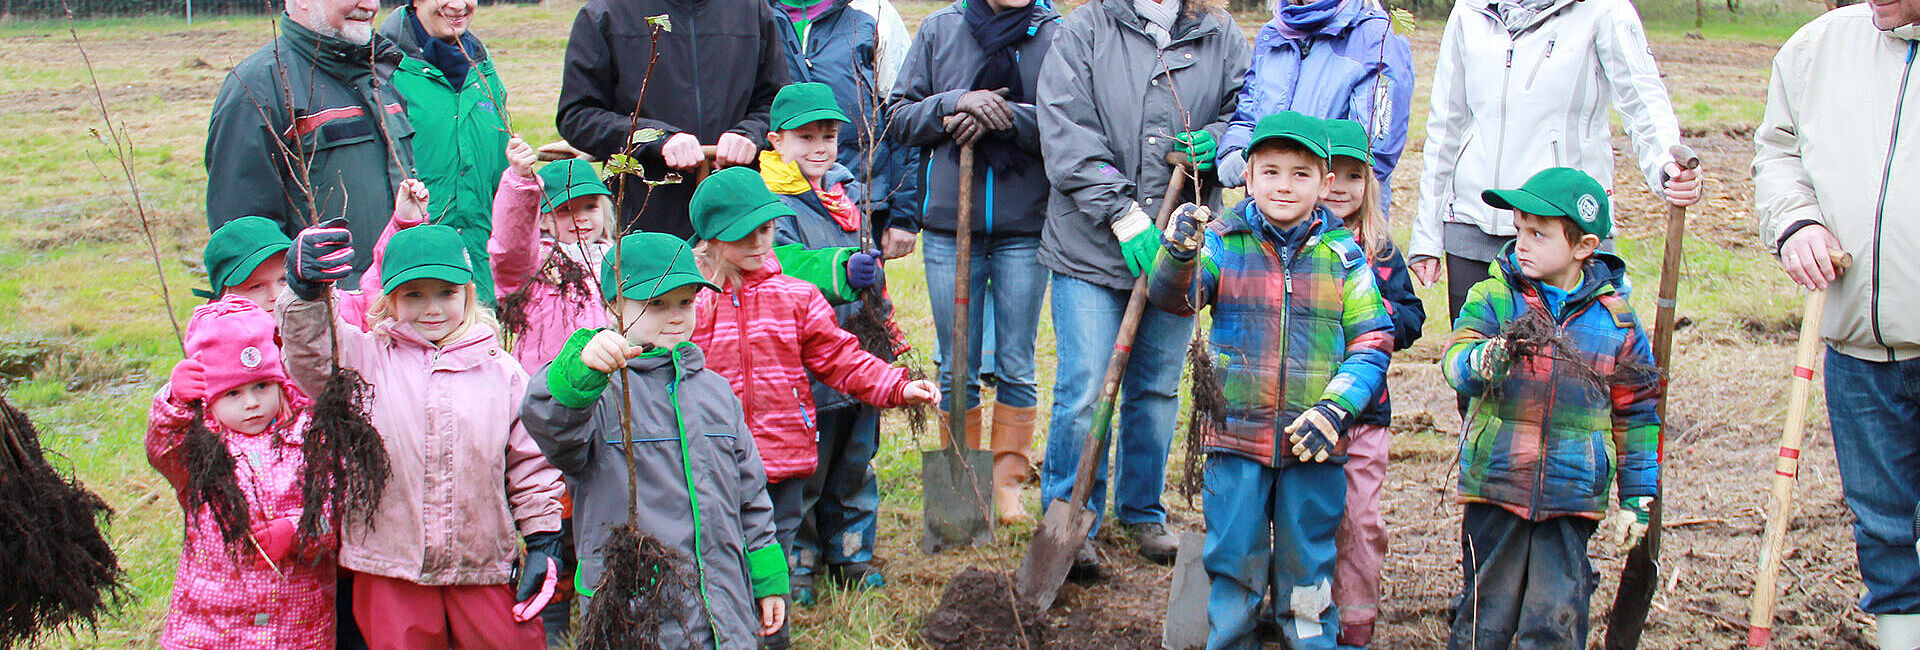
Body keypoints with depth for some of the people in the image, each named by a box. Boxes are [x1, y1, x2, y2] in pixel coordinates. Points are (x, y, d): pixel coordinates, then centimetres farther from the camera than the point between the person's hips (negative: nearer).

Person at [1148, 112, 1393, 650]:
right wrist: (1180, 252, -36)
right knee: (1234, 563, 8)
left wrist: (1337, 406, -11)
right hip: (1237, 438, 0)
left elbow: (1372, 344, 2)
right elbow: (1172, 296, -15)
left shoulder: (1343, 255, 1)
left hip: (1314, 444, 1)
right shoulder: (1224, 243, -1)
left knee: (1308, 570, 12)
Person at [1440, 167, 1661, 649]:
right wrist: (1489, 357, -39)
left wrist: (1638, 497, 10)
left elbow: (1636, 413, 10)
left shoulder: (1616, 319, 3)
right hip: (1495, 486, 0)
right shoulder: (1494, 296, 0)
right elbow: (1455, 359, -15)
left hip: (1572, 499, 1)